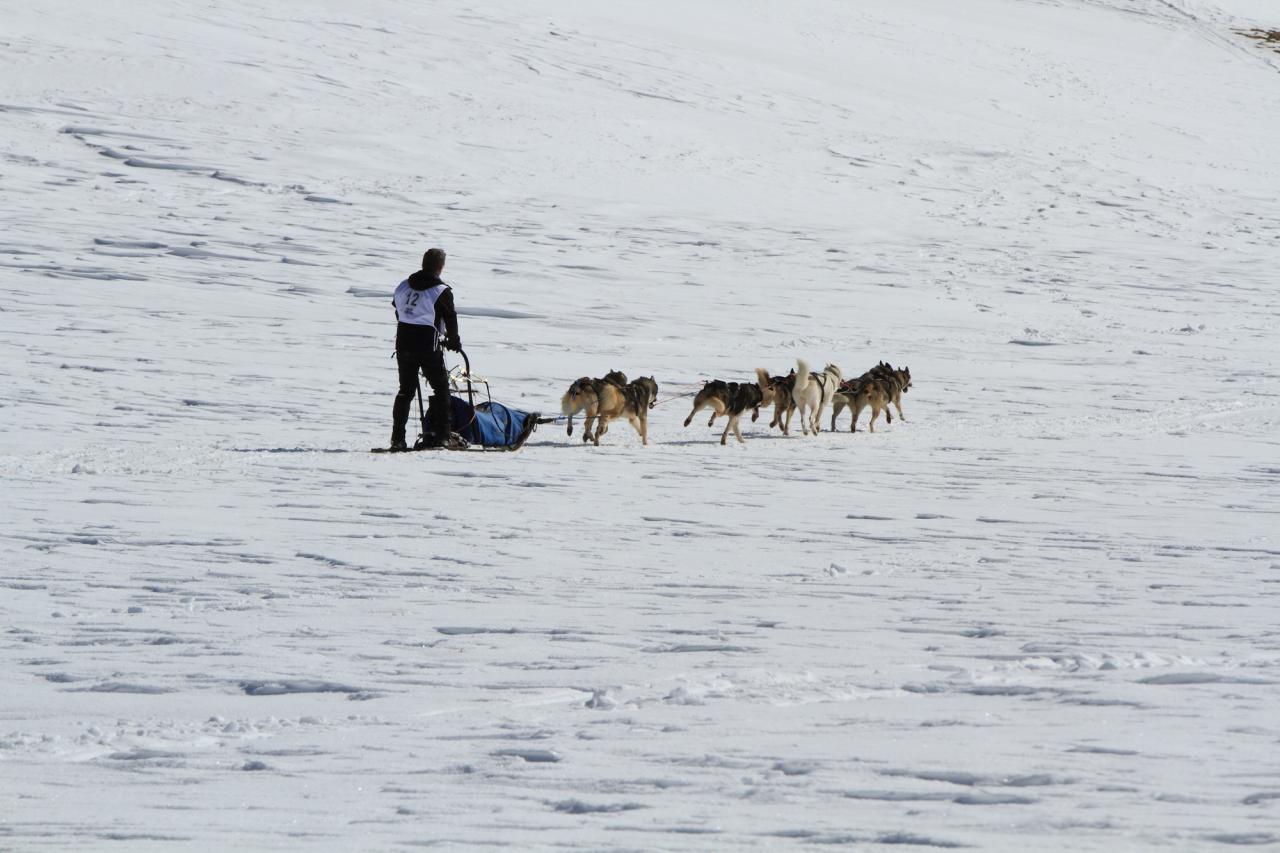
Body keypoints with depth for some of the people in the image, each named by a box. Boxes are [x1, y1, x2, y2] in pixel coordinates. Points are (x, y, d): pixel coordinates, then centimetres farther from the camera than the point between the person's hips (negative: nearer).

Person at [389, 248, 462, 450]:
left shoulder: (403, 287, 8)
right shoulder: (441, 292, -10)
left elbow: (398, 313, 15)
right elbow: (450, 320, -4)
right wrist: (454, 341, 13)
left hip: (403, 343, 6)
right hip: (428, 347, -6)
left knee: (405, 390, 12)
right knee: (441, 388, 7)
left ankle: (397, 438, 8)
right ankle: (436, 433, 0)